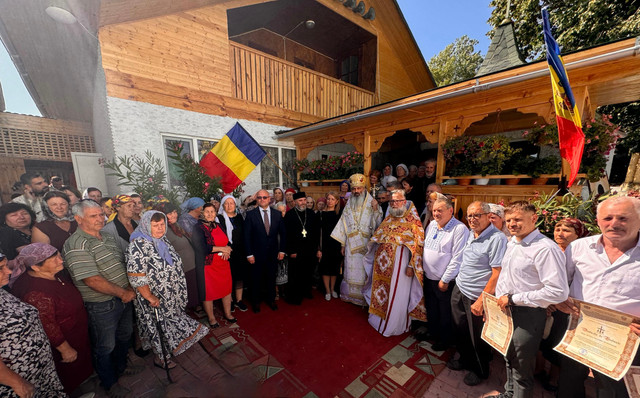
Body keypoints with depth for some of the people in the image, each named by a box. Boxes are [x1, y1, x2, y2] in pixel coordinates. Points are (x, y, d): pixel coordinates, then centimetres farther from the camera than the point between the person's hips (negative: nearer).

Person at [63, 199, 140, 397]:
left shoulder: (109, 238, 5)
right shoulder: (76, 245, -21)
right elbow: (93, 280, -25)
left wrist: (130, 288, 0)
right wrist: (122, 293, -16)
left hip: (124, 297, 7)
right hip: (101, 305, -7)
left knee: (124, 335, 25)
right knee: (105, 346, 14)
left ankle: (121, 366, 50)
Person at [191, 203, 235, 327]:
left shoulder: (218, 226, 9)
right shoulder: (198, 228, -9)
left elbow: (227, 242, 12)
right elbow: (202, 248, -18)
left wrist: (226, 250, -9)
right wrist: (221, 249, -14)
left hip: (223, 264, 5)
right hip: (208, 265, -5)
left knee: (227, 288, 13)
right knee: (208, 292, 9)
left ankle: (228, 314, 33)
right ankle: (211, 318, 31)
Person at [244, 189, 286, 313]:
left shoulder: (277, 214, 0)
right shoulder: (250, 215, -8)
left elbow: (282, 233, 4)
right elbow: (247, 236, -7)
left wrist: (282, 250, 0)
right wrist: (249, 254, -9)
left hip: (273, 253, 2)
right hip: (257, 254, -2)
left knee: (271, 277, 16)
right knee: (256, 278, 14)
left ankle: (271, 299, 39)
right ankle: (255, 301, 37)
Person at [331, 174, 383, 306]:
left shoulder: (372, 204, -2)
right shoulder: (348, 206, 9)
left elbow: (378, 224, -10)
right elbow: (343, 225, 11)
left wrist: (376, 210, -26)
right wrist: (342, 245, 10)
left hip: (366, 244, -3)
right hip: (351, 245, 3)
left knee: (364, 270, 3)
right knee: (351, 269, 8)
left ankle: (365, 297, 22)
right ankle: (351, 295, 26)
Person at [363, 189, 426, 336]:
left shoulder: (412, 221, -10)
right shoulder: (388, 219, 9)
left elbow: (417, 245, -13)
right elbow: (376, 238, 16)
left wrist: (411, 265, -17)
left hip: (399, 265, -6)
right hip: (382, 263, 6)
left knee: (396, 295, 7)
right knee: (381, 290, 17)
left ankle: (394, 326, 29)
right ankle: (379, 319, 39)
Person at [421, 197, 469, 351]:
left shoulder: (459, 229, -18)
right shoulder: (431, 225, 4)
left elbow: (457, 258, -20)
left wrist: (445, 280, -17)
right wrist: (420, 269, 10)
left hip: (445, 282, -6)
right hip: (428, 278, 7)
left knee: (445, 314, 14)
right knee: (431, 309, 23)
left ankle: (445, 340, 36)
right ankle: (432, 333, 45)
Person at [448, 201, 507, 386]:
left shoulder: (497, 238, -19)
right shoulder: (471, 234, 4)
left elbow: (497, 274, -21)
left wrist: (481, 300, -20)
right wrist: (459, 282, 13)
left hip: (476, 297, -7)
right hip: (459, 290, 7)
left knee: (477, 337, 15)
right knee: (460, 330, 22)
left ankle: (480, 371, 40)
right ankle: (465, 359, 46)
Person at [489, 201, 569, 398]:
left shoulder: (545, 248, -21)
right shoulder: (511, 243, 5)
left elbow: (558, 292, -25)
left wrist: (513, 299, -20)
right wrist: (496, 303, 11)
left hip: (528, 315, -7)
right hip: (505, 311, 8)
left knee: (521, 369, 12)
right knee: (509, 359, 27)